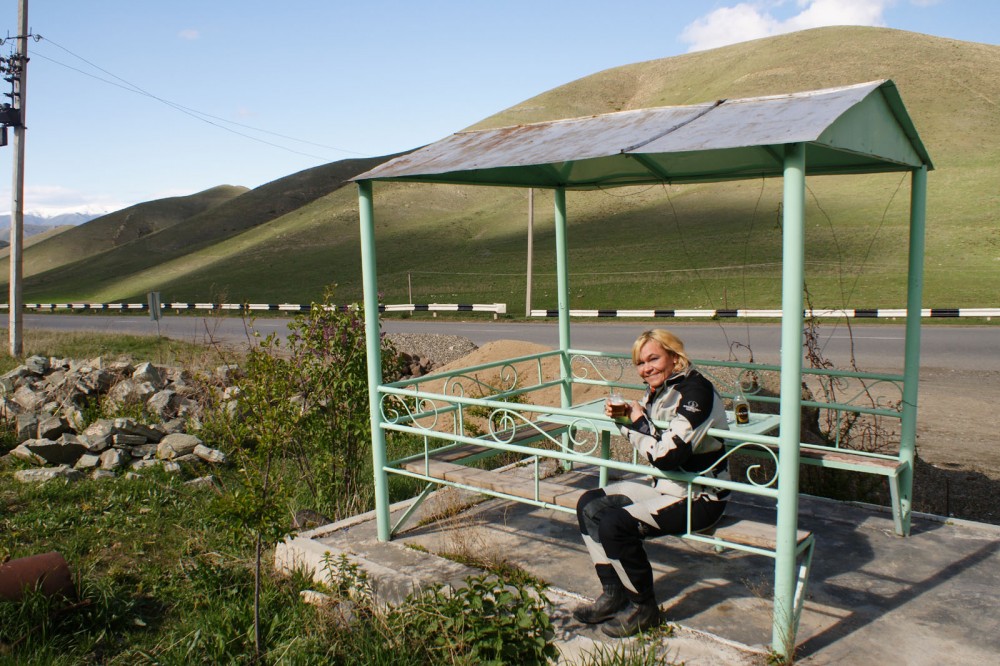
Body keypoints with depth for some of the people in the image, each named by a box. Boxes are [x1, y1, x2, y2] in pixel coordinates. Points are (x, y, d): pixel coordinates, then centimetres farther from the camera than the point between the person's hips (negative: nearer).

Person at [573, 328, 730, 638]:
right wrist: (625, 418, 1)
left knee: (615, 524, -23)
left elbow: (666, 455, -29)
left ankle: (643, 607, -1)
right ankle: (614, 594, 8)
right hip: (665, 484, 10)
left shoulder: (696, 392, -22)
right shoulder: (658, 389, 5)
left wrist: (637, 422, -14)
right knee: (590, 505, 2)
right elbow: (648, 438, 22)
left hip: (699, 497, -10)